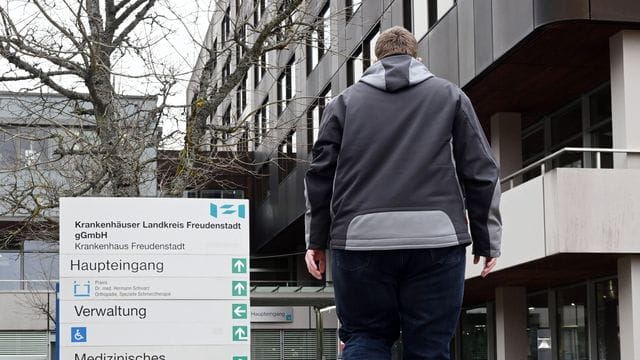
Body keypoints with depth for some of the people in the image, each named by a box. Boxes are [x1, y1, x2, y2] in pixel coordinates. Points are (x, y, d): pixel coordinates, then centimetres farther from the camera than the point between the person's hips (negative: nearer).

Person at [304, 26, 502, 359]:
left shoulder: (345, 101, 15)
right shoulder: (450, 96, 14)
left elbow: (320, 175, 10)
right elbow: (480, 173, 8)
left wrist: (316, 240, 16)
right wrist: (487, 241, 12)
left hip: (360, 239, 1)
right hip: (436, 237, 0)